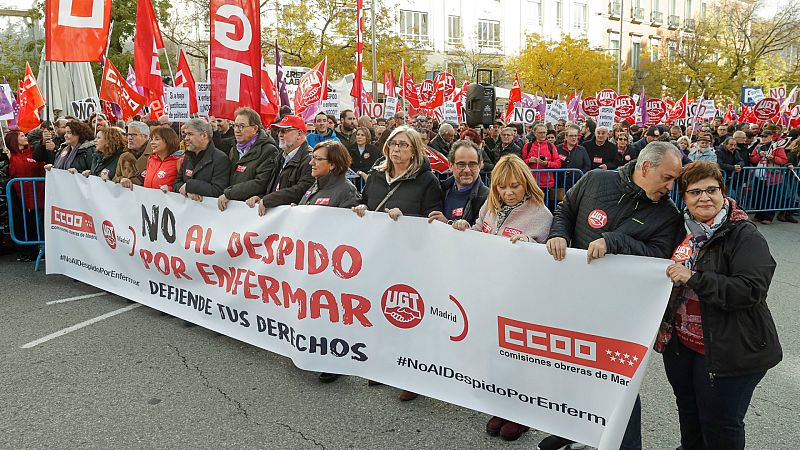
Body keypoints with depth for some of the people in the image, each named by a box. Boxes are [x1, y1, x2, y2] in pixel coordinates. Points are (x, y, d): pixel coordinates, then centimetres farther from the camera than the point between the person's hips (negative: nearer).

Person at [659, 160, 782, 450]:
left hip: (728, 352, -6)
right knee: (688, 414, 24)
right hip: (680, 344, 6)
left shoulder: (745, 236, -15)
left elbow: (751, 290, -26)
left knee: (720, 425, 8)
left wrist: (694, 278, -30)